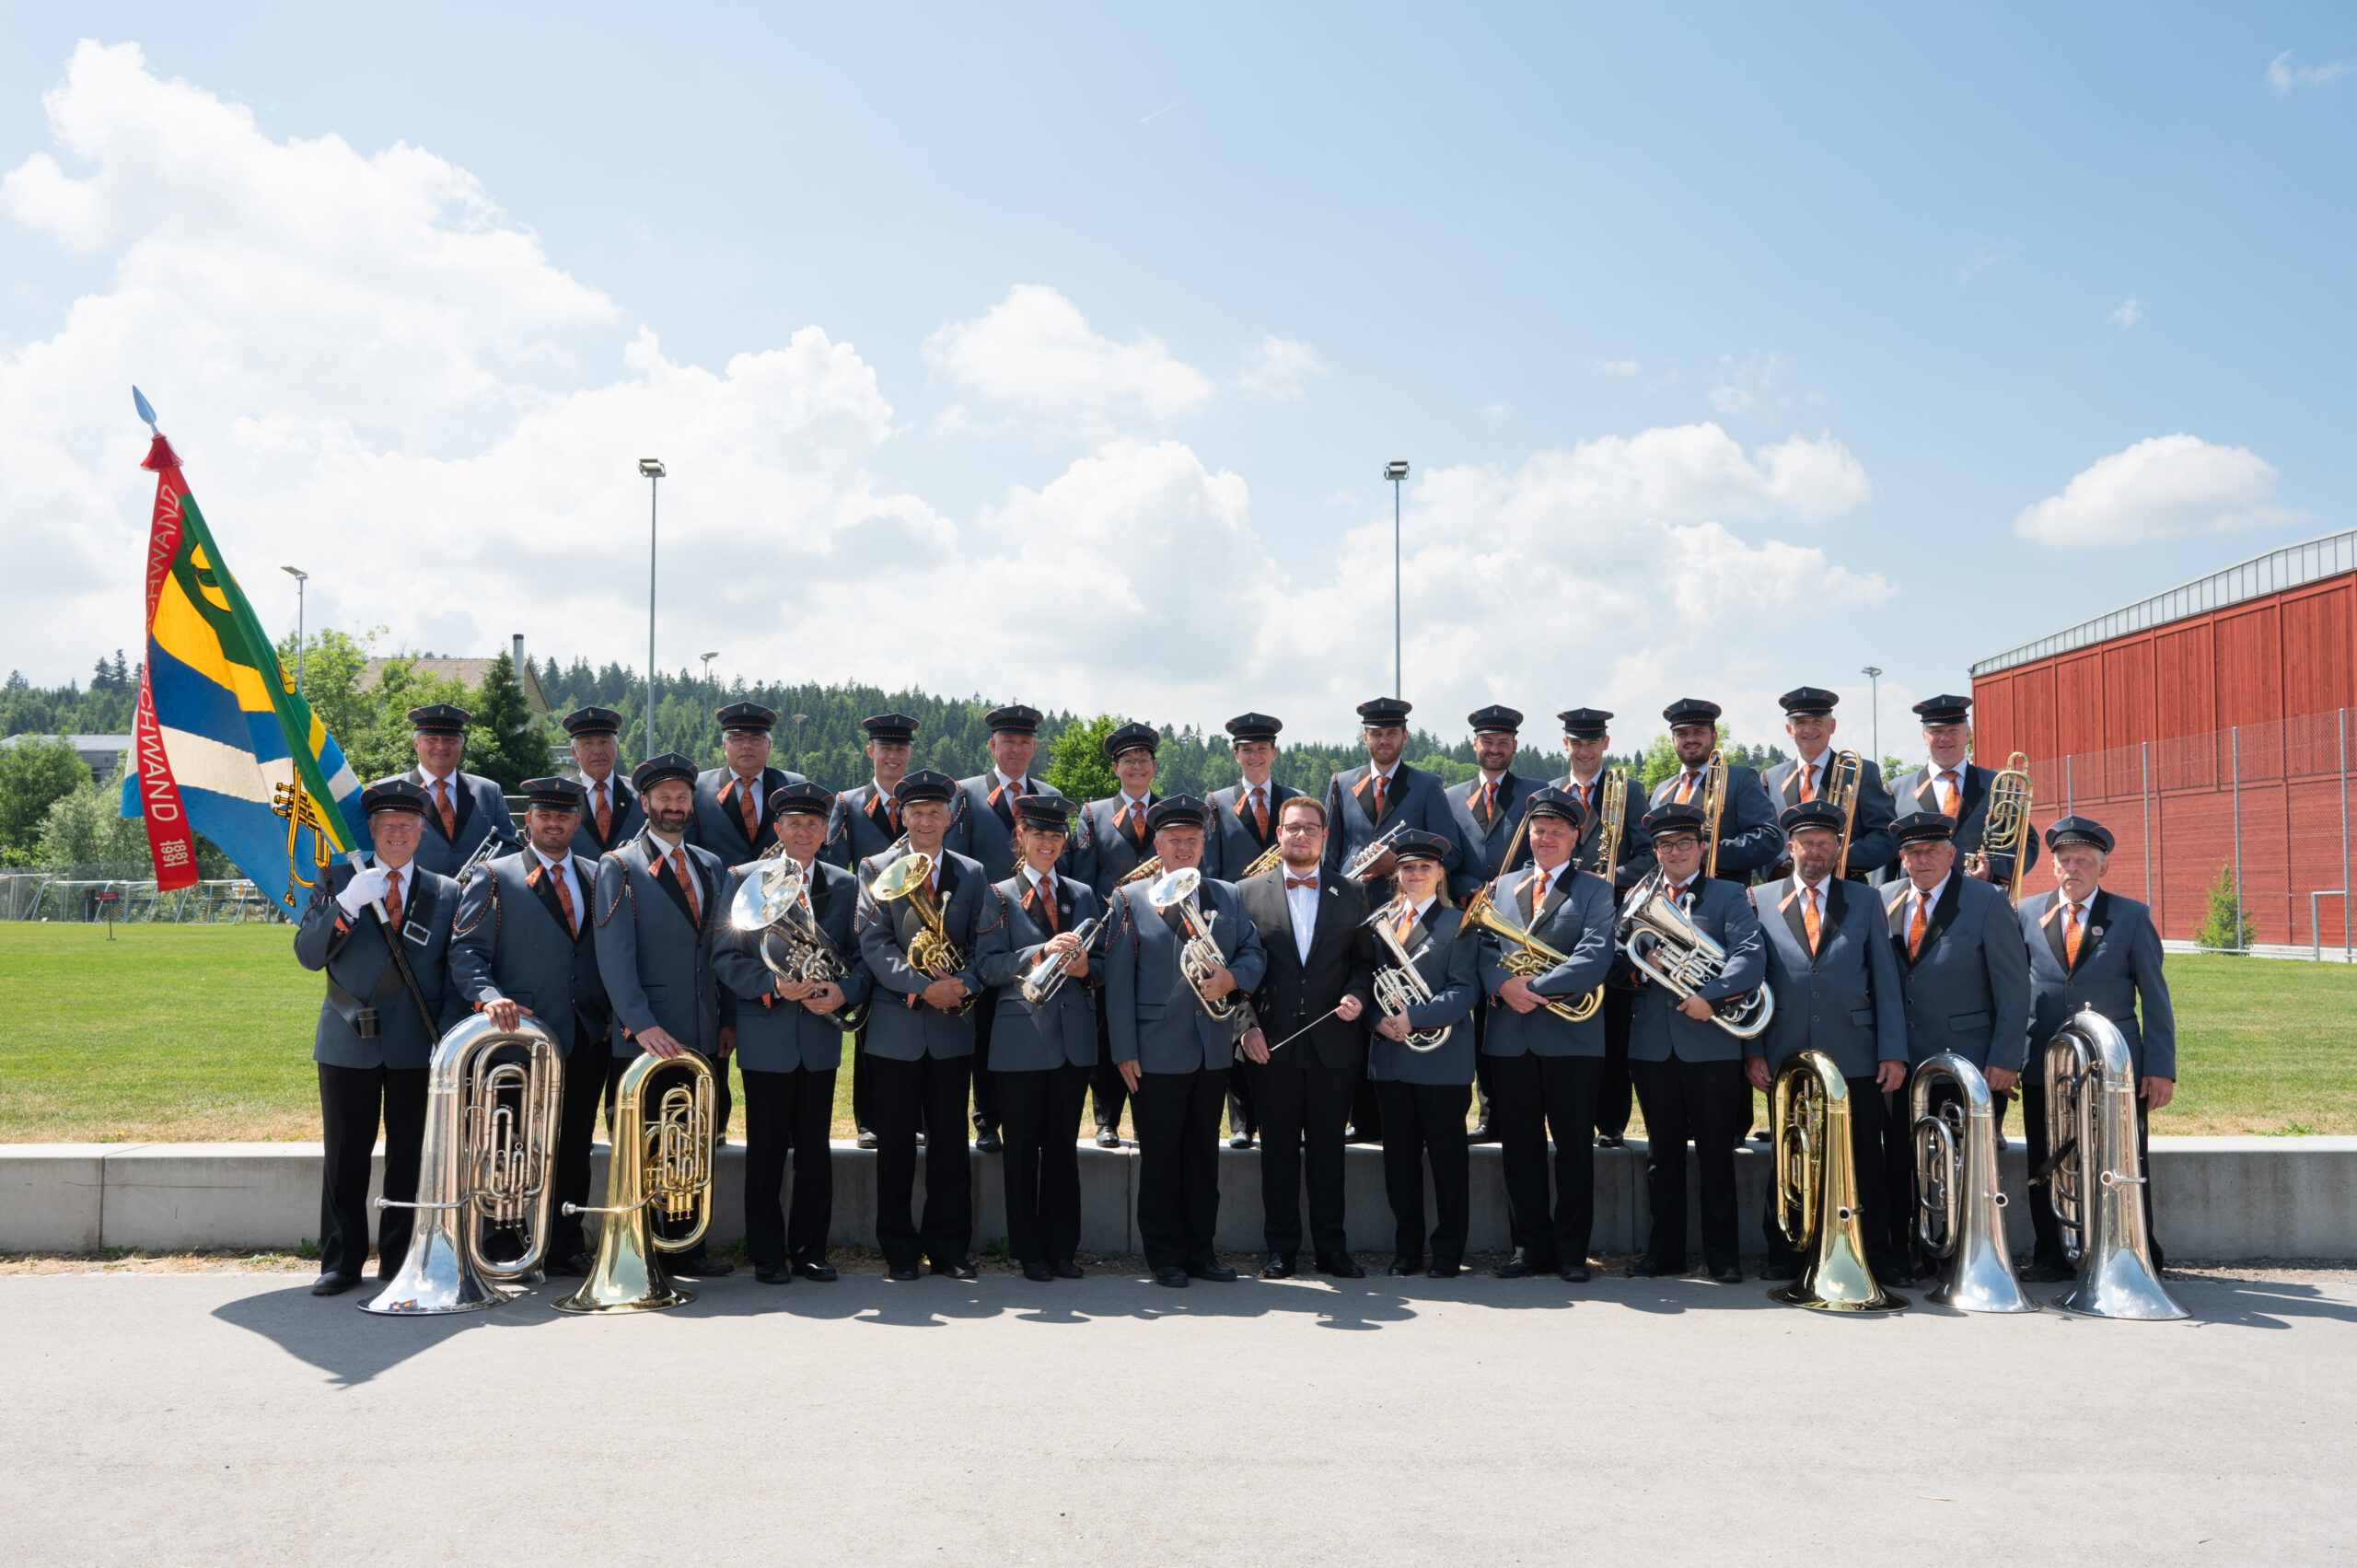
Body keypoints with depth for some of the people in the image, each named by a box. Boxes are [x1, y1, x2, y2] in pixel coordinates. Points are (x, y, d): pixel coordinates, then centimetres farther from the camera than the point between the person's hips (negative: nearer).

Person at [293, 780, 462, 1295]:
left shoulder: (446, 893, 8)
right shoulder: (338, 881, 7)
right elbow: (308, 953, -2)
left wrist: (448, 1038, -6)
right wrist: (347, 904, -17)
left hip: (417, 1048, 0)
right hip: (348, 1045, 0)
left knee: (410, 1159, 4)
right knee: (344, 1158, 4)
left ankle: (401, 1262, 16)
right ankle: (341, 1263, 15)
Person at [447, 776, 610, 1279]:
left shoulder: (598, 878, 15)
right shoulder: (493, 878, 3)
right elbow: (466, 951, -4)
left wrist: (616, 1014, 2)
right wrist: (488, 996, -21)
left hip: (588, 1038, 4)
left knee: (574, 1147, 9)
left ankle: (565, 1248, 18)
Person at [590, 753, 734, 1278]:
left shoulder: (709, 866, 16)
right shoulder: (619, 867, -1)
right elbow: (614, 957, -10)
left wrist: (729, 1020, 11)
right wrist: (642, 1024, -19)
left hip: (705, 1037, 5)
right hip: (648, 1038, -5)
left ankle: (687, 1249, 19)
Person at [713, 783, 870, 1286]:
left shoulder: (845, 885, 11)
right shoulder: (742, 879, 2)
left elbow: (861, 957, 10)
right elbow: (724, 957, -2)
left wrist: (844, 992, -10)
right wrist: (771, 984, -17)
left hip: (821, 1034, 3)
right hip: (765, 1036, -2)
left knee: (816, 1150, 7)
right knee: (766, 1151, 2)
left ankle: (810, 1252, 17)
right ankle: (768, 1256, 13)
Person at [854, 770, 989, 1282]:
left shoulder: (971, 874, 10)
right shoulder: (876, 869, 3)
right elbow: (874, 943, -7)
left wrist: (963, 984, -15)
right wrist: (923, 987, -18)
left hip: (952, 1026, 2)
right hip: (896, 1025, -2)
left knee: (950, 1140, 6)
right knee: (895, 1143, 4)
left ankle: (948, 1247, 16)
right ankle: (900, 1251, 14)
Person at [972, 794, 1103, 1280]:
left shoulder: (1083, 895, 14)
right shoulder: (999, 896, 3)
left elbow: (1101, 963, 14)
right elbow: (988, 967, -7)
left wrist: (1084, 967, -8)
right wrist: (1041, 954, -20)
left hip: (1073, 1036, 3)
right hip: (1022, 1039, -3)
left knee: (1064, 1145, 8)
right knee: (1023, 1148, 2)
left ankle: (1062, 1248, 16)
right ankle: (1029, 1252, 12)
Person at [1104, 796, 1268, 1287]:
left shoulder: (1228, 896, 12)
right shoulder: (1130, 899, 0)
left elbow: (1254, 953, 10)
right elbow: (1118, 982, -3)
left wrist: (1231, 977, -13)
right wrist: (1124, 1051, -8)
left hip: (1215, 1051, 4)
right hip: (1158, 1052, -4)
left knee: (1204, 1153, 11)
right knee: (1160, 1156, 4)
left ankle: (1200, 1250, 21)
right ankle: (1165, 1255, 14)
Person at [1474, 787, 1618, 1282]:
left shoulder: (1594, 891, 3)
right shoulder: (1502, 887, 17)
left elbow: (1595, 955, -10)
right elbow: (1485, 946, 9)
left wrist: (1537, 988, -18)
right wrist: (1503, 985, -12)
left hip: (1571, 1035, -4)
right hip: (1511, 1035, 4)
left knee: (1574, 1146, 2)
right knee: (1520, 1145, 7)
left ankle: (1572, 1251, 11)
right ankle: (1532, 1247, 16)